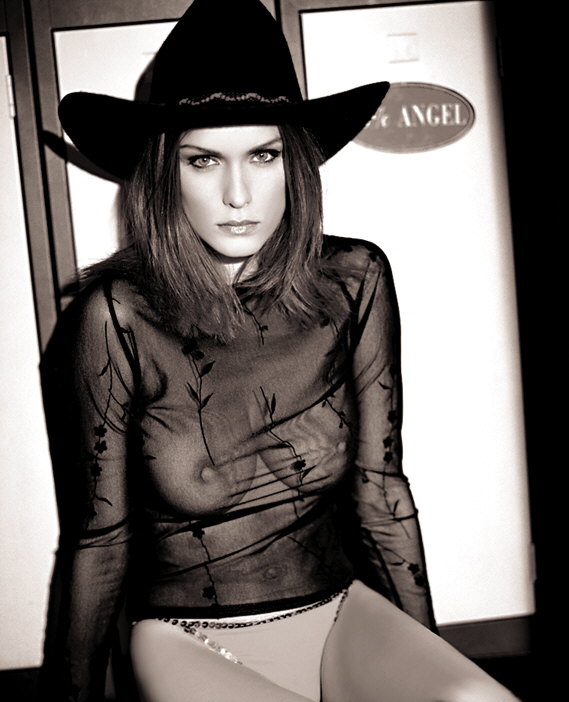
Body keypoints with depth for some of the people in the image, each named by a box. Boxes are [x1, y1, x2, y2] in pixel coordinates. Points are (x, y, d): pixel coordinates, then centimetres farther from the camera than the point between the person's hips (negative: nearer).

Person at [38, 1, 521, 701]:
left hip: (338, 618, 3)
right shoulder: (119, 315, -15)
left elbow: (380, 492, 1)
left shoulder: (354, 282, -7)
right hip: (191, 645, -2)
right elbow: (98, 537, -6)